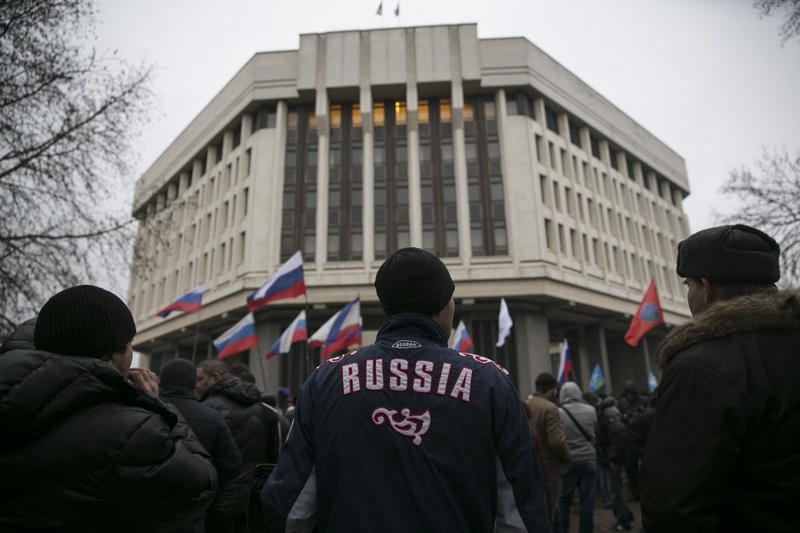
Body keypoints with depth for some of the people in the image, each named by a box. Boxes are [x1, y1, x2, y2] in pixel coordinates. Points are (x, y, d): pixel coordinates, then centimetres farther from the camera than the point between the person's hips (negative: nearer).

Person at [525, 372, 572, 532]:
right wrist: (567, 458, -6)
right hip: (549, 468, -8)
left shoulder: (524, 406, 7)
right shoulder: (550, 408, -17)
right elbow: (557, 442, -23)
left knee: (551, 513, 22)